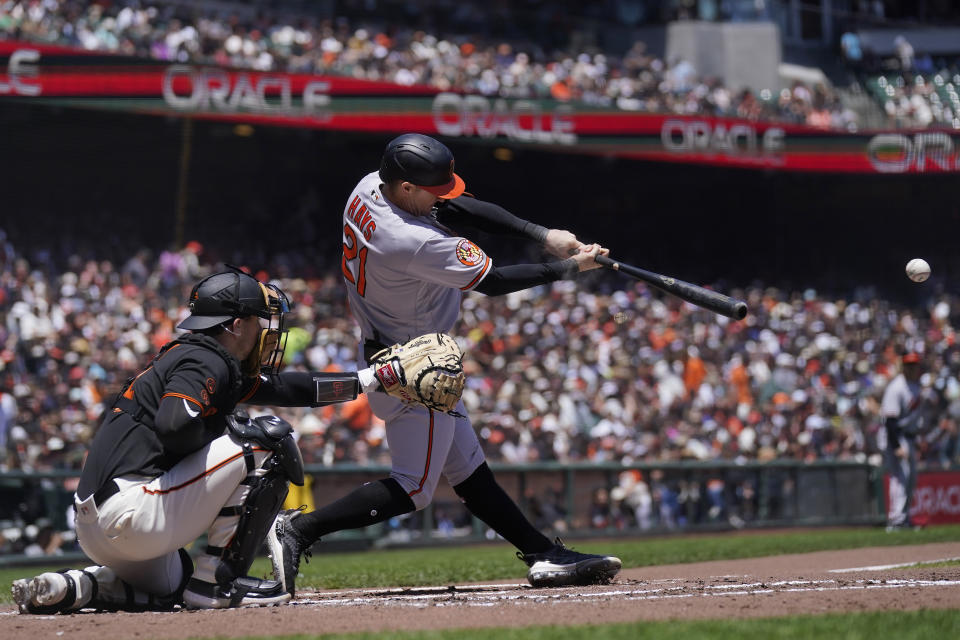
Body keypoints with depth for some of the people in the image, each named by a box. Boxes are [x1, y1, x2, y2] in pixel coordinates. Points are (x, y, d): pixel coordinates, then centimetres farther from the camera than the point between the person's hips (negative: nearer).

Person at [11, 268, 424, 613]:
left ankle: (77, 587, 11)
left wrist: (371, 379, 33)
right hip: (131, 515, -10)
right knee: (267, 444, -6)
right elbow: (172, 427, -27)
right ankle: (217, 582, -4)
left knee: (171, 588, 37)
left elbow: (287, 388, 31)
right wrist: (231, 428, -8)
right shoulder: (204, 362, -8)